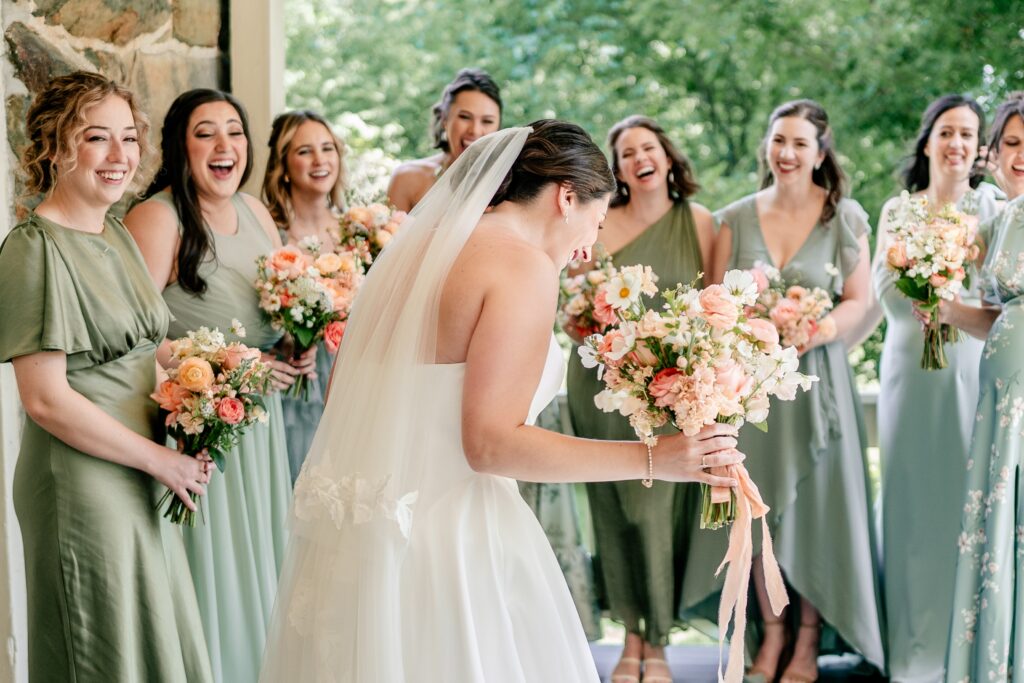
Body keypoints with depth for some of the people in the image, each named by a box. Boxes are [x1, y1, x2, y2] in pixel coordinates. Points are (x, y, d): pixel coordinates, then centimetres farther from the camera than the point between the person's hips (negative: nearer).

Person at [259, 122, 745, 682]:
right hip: (446, 542, -8)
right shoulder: (525, 264, -11)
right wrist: (654, 459, -15)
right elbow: (490, 443, -18)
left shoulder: (415, 247, 12)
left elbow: (344, 397, 15)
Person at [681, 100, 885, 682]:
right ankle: (772, 633, 17)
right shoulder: (736, 219, 6)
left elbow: (859, 301, -1)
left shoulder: (845, 218, 0)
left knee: (813, 504, 0)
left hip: (816, 376, -2)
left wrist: (814, 331, -18)